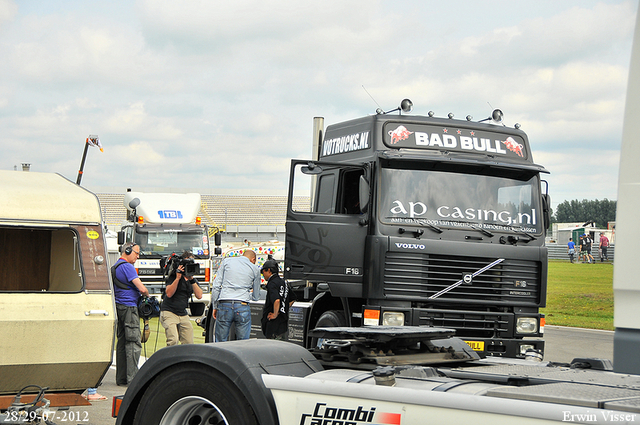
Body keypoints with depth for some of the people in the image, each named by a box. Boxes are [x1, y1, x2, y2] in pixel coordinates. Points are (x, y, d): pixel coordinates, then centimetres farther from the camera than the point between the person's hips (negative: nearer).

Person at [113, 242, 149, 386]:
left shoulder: (115, 266, 18)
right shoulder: (127, 267, -13)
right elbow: (142, 288, -18)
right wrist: (147, 294, 3)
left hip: (119, 307, 10)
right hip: (129, 307, -10)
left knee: (122, 342, 10)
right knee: (133, 343, -8)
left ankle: (121, 377, 11)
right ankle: (132, 378, -11)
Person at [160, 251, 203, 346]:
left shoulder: (193, 280, 12)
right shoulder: (174, 275, -4)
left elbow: (199, 296, -4)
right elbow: (169, 294, -16)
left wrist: (192, 280, -13)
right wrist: (178, 278, -22)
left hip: (183, 314, 6)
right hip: (169, 312, -6)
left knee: (189, 344, 1)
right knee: (173, 340, -23)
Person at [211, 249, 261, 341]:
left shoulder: (226, 261, 13)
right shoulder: (255, 269, 12)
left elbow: (216, 286, 7)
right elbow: (256, 297, 17)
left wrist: (214, 307, 13)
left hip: (224, 304, 1)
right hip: (242, 306, -1)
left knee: (220, 342, 5)